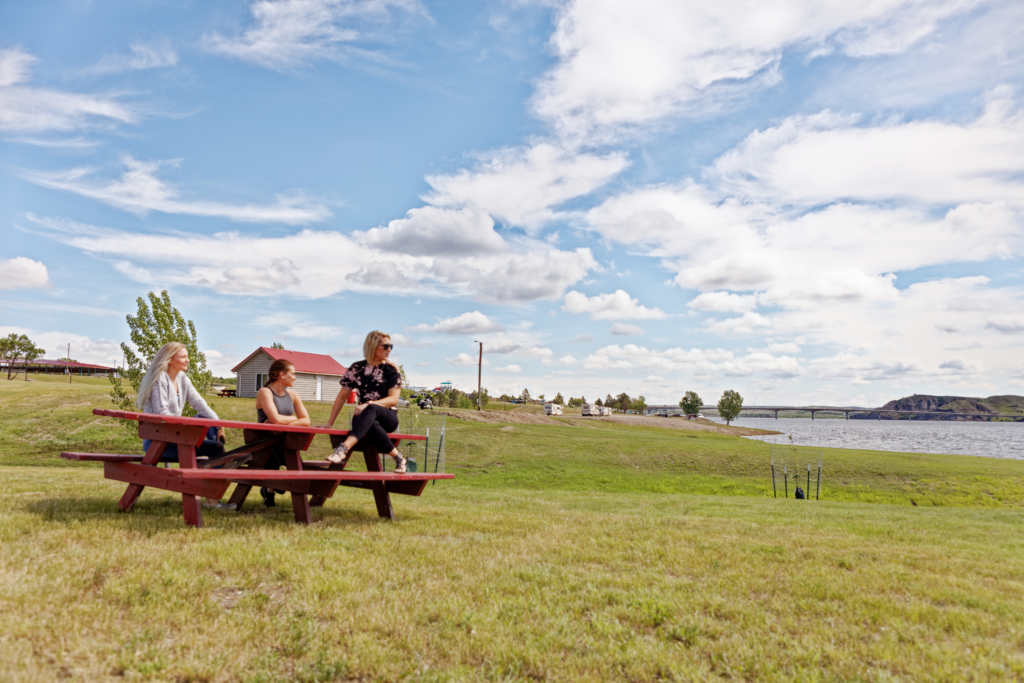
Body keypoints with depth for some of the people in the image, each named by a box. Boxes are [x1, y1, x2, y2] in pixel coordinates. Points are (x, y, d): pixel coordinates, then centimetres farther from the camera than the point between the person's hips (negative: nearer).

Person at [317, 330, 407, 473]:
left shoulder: (392, 369, 0)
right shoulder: (357, 368, 4)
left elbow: (393, 399, -9)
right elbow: (342, 397, 7)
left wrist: (368, 404, -25)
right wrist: (330, 423, 0)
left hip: (388, 417, -1)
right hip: (365, 418, 1)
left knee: (370, 410, -37)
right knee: (371, 424, -38)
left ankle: (344, 448, -51)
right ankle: (397, 457, -25)